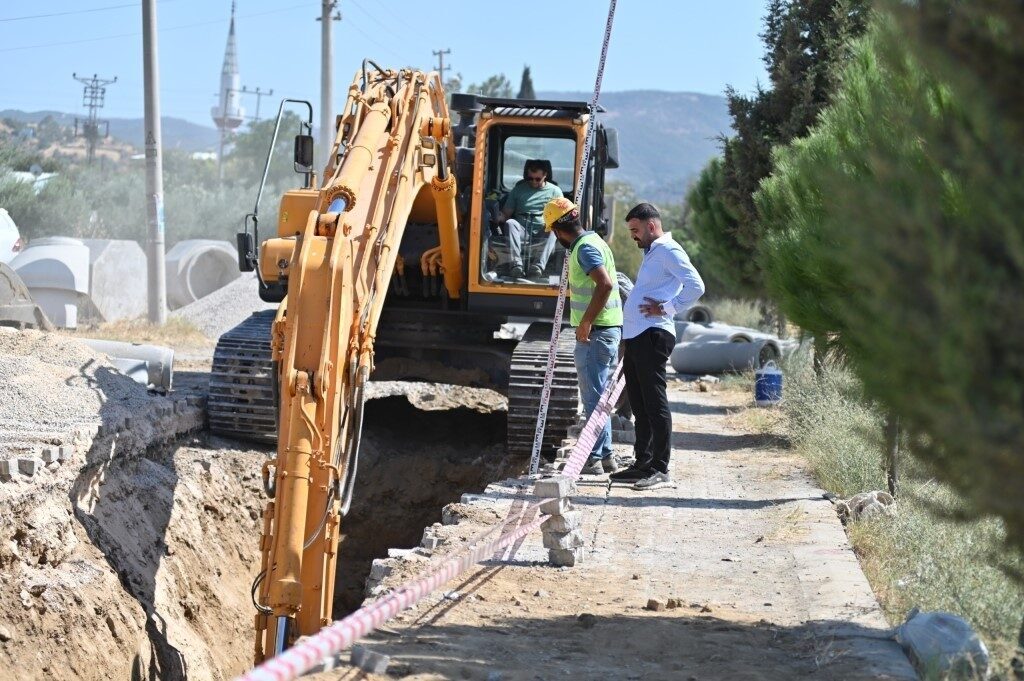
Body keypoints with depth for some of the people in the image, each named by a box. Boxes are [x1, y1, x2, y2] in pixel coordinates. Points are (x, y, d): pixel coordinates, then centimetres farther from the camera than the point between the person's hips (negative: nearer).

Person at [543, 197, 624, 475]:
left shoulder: (585, 247, -16)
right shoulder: (591, 241, 15)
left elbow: (605, 284, -29)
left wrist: (585, 322, -24)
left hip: (595, 332, -10)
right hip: (607, 328, 10)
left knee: (593, 397, -6)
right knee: (597, 397, 16)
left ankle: (593, 459, -3)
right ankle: (605, 455, 20)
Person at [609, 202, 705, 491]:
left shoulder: (668, 251, -8)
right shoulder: (651, 253, 23)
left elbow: (696, 286, -20)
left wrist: (667, 309, -17)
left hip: (652, 336, -10)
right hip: (635, 336, 10)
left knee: (655, 403, -9)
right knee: (639, 403, 13)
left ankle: (661, 470, -9)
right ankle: (643, 464, 20)